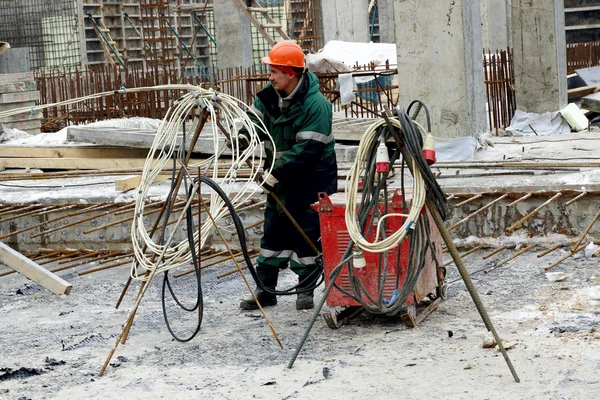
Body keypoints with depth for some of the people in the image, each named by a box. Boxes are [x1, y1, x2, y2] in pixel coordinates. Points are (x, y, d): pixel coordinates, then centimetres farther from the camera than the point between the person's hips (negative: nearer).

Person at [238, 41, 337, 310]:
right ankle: (265, 289, 19)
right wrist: (241, 134, -21)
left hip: (310, 184, -7)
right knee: (273, 234, 11)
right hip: (279, 180, 7)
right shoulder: (270, 96, 1)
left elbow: (306, 149, -27)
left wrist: (277, 174, -27)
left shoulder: (316, 105, -23)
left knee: (307, 237, 0)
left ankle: (306, 291, 15)